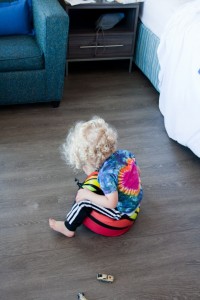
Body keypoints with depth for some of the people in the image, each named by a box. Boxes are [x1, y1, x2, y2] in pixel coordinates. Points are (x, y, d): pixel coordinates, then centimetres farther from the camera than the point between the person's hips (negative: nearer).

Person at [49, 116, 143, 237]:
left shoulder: (106, 174, -33)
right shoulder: (125, 153, -11)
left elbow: (112, 203, -31)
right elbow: (137, 173, 6)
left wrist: (87, 194, -21)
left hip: (121, 212, -8)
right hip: (135, 200, 8)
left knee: (84, 201, -2)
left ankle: (68, 228, 17)